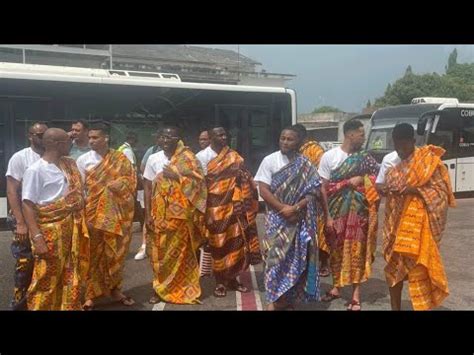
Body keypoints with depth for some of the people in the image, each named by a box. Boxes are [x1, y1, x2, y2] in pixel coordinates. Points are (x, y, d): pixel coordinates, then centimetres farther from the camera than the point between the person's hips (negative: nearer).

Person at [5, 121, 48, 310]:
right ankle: (20, 303, 17)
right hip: (26, 218, -4)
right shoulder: (20, 157, -7)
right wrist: (20, 223, -15)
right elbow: (11, 191, -10)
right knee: (25, 263, 2)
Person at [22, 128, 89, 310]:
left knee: (71, 275, 13)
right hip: (49, 232, -6)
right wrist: (37, 238, -21)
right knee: (47, 279, 2)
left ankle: (70, 306, 27)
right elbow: (28, 206, -14)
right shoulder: (35, 170, -12)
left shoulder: (69, 165, 9)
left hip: (71, 230, 6)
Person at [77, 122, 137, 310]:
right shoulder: (83, 160, -1)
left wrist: (115, 186, -14)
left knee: (115, 252, 9)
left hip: (115, 214, 1)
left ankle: (114, 289, 25)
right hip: (93, 213, -1)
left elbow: (131, 180, 2)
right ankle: (90, 294, 13)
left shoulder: (120, 159, 3)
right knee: (93, 254, 3)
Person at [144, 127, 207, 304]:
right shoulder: (153, 159, 3)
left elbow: (198, 183, -7)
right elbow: (148, 188, 3)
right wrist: (148, 215, -1)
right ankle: (159, 288, 17)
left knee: (182, 252, 4)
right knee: (160, 252, 3)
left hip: (182, 214, -1)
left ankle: (184, 289, 18)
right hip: (159, 214, 1)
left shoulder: (187, 159, 0)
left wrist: (176, 176, -14)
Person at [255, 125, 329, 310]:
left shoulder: (306, 165, 3)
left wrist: (295, 208, -16)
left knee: (296, 257, 5)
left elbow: (314, 191, -2)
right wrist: (283, 208, -16)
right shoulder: (270, 160, -1)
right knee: (276, 256, -3)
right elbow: (263, 189, -7)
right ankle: (275, 298, 8)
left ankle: (289, 297, 18)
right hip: (277, 217, -1)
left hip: (299, 218, 2)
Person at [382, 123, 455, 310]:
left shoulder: (429, 160, -5)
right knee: (393, 266, 10)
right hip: (395, 222, 5)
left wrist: (415, 190, -22)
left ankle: (422, 306, 6)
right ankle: (395, 307, 23)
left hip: (418, 223, -5)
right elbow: (382, 186, 18)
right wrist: (385, 189, -6)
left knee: (418, 268, -4)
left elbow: (441, 190, -8)